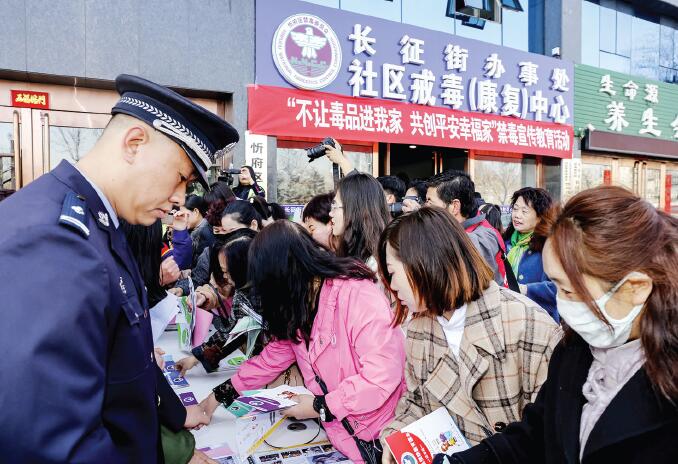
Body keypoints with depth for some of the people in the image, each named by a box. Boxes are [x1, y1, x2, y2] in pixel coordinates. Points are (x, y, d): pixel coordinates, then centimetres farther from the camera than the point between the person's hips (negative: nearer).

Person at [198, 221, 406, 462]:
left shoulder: (357, 294, -25)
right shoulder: (299, 304, 2)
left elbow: (383, 375, -28)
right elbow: (274, 356, 11)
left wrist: (320, 407, -19)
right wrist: (220, 395, 7)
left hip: (378, 436, -6)